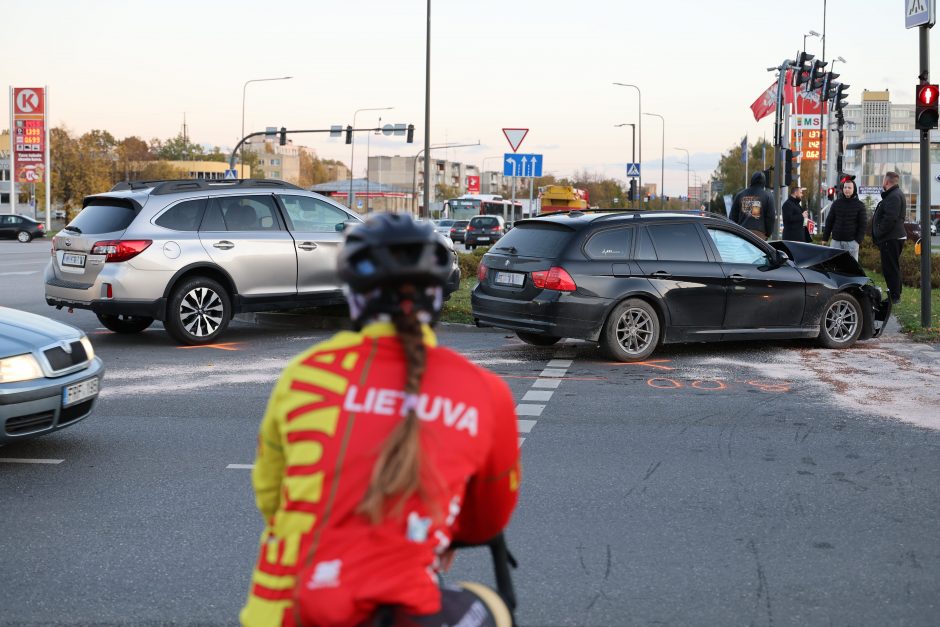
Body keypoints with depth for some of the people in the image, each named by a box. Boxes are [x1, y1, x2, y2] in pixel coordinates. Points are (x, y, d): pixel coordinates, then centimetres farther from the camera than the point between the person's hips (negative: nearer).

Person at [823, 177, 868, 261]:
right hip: (836, 241, 2)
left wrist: (858, 241, -9)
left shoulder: (860, 205, 1)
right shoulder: (836, 203, 8)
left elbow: (863, 225, -1)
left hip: (851, 242, -2)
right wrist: (825, 238, 5)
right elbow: (829, 222, 10)